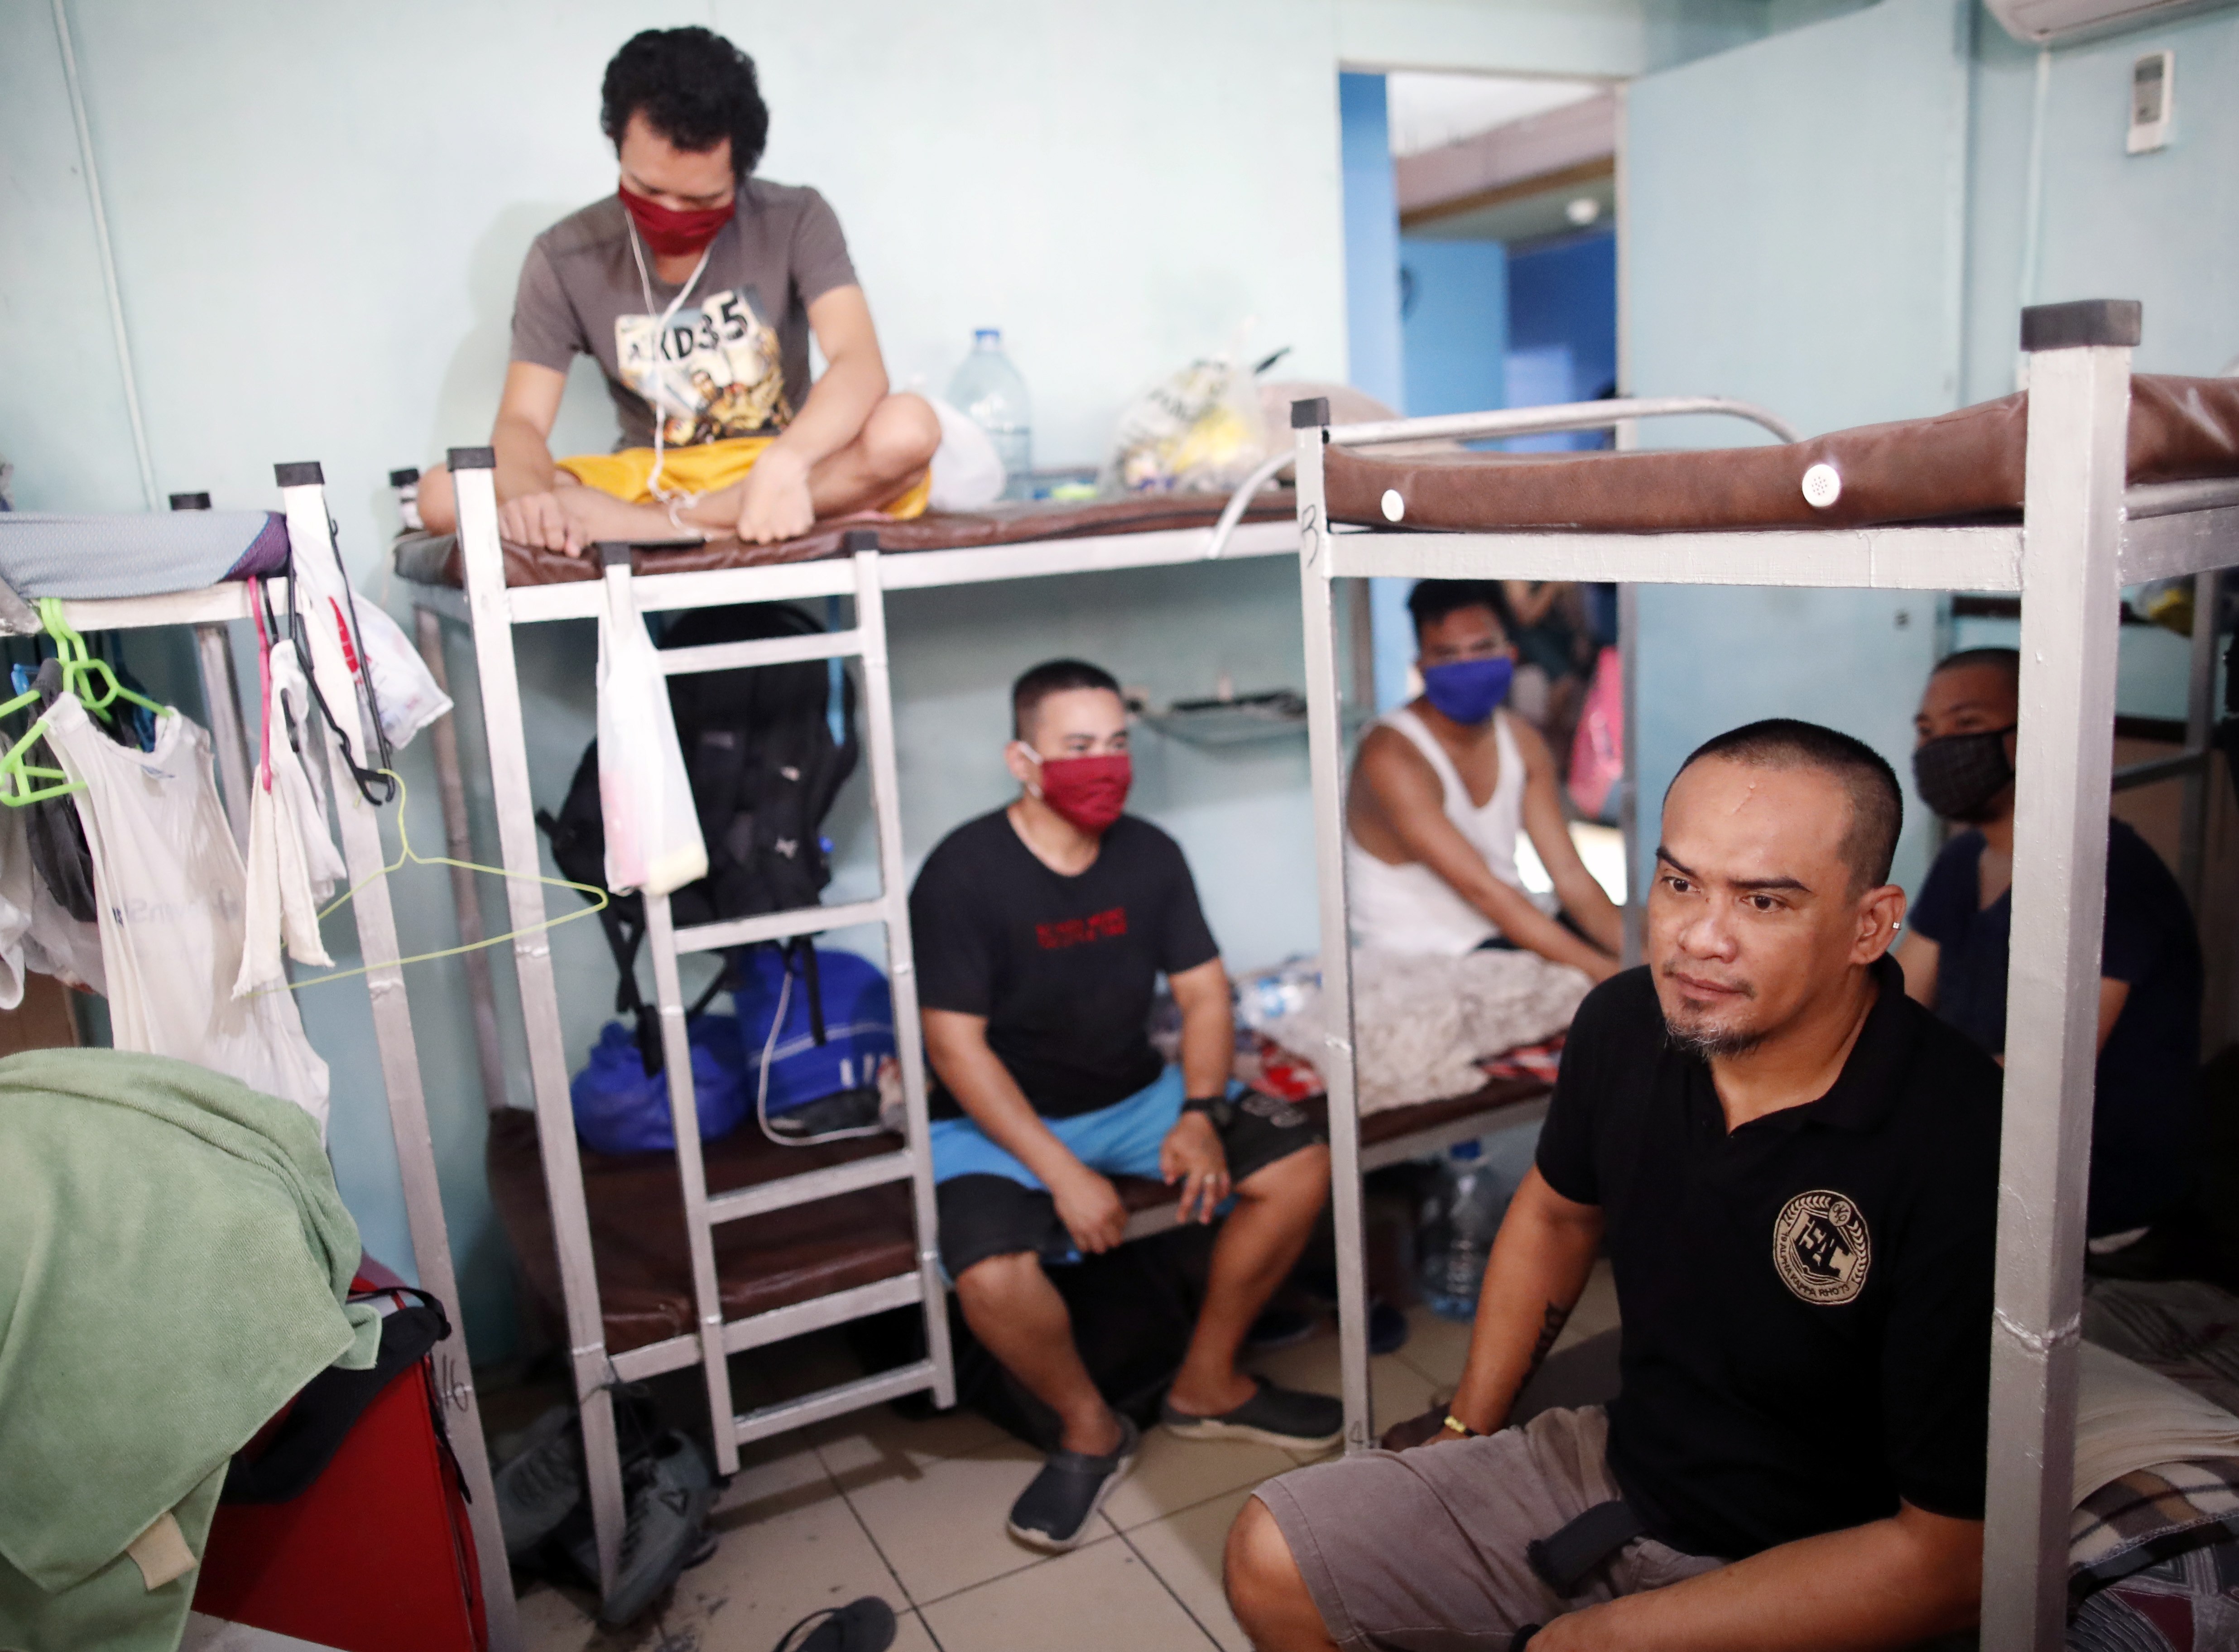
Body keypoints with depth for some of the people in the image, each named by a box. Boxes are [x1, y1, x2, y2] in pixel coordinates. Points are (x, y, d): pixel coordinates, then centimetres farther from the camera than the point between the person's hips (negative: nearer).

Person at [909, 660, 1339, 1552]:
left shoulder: (1149, 854, -2)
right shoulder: (963, 873, -18)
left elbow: (1203, 992, 2)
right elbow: (954, 1045, -19)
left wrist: (1200, 1116, -15)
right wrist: (1062, 1173, -24)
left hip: (1134, 1095, 5)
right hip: (999, 1117, -5)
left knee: (1299, 1163, -10)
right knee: (991, 1278, -31)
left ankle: (1206, 1384, 9)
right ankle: (1090, 1429, 3)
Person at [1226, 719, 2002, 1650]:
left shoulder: (1960, 1153, -29)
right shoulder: (1625, 1024, -10)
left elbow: (1952, 1555, -22)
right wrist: (1465, 1431, 12)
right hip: (1616, 1464, 6)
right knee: (1271, 1559, 2)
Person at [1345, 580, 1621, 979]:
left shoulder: (1522, 741, 4)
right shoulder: (1392, 755, -20)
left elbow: (1570, 876, -1)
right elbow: (1481, 889, -26)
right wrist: (1600, 969, -29)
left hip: (1513, 929, 7)